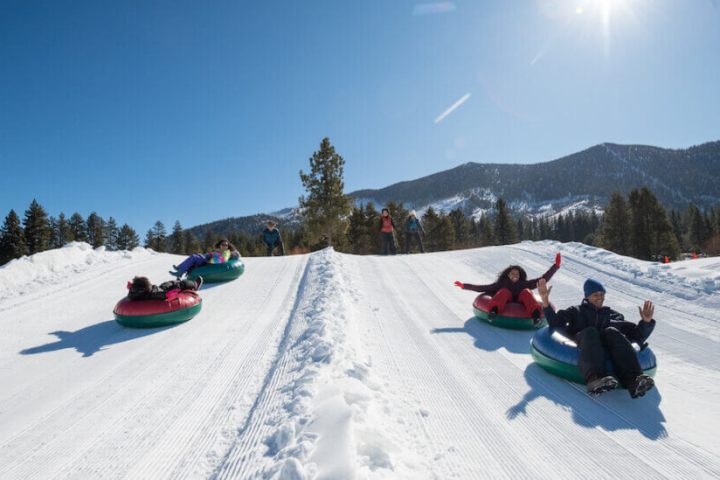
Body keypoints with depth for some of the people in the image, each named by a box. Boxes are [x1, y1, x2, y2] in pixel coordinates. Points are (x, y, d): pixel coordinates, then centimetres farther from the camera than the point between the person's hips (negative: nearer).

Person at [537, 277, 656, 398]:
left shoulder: (613, 315, 33)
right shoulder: (576, 311, 28)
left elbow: (636, 336, 23)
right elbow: (555, 322, 9)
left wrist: (646, 321, 3)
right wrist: (545, 301, -7)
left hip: (606, 348, 2)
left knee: (612, 332, -30)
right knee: (590, 332, -34)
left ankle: (633, 380, -51)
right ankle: (595, 378, -59)